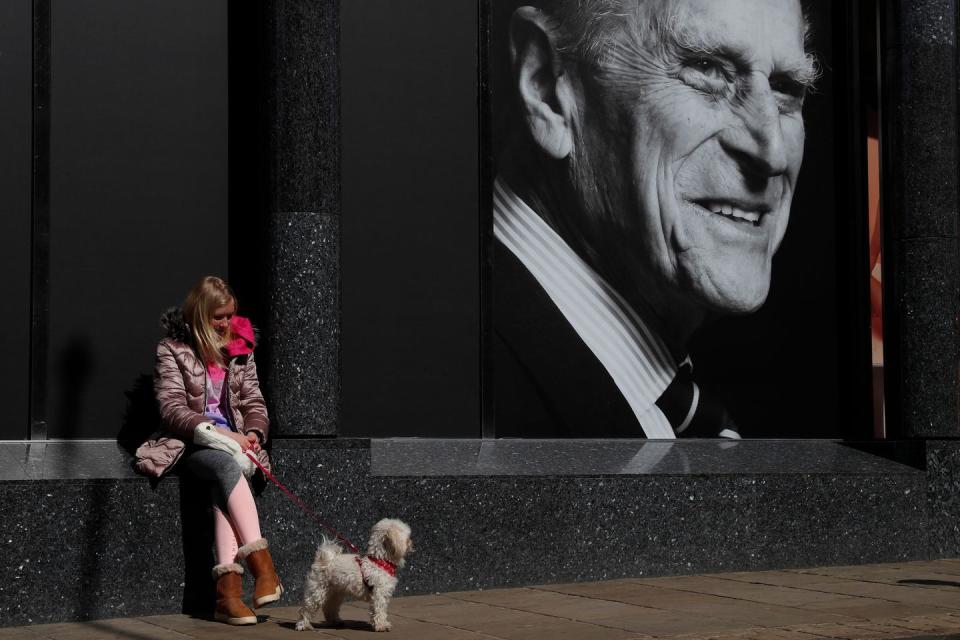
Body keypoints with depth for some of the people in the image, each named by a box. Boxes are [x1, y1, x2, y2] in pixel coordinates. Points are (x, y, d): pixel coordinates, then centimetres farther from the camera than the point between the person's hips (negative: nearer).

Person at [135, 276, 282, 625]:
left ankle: (227, 586, -44)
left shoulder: (239, 348, 13)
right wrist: (216, 432, -20)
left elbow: (254, 403, 15)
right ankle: (262, 565, -44)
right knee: (227, 467, -36)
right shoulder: (172, 350, 0)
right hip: (191, 442, -3)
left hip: (231, 442, 3)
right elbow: (172, 410, -8)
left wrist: (254, 433, -8)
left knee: (225, 483, -32)